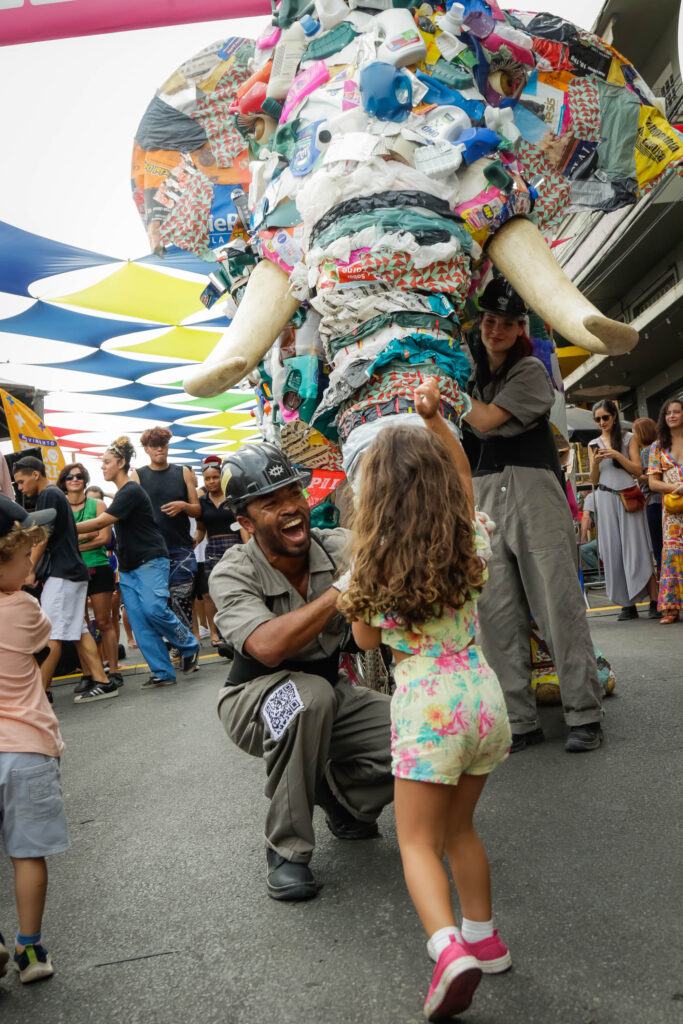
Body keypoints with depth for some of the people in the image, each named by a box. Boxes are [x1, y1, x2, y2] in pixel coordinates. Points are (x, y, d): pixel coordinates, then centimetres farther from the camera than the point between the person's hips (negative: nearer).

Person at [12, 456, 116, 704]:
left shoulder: (48, 495, -10)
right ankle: (102, 682, 8)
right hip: (72, 572, 10)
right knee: (79, 630, 8)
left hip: (61, 574, -10)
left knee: (50, 635, -8)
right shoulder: (55, 494, 20)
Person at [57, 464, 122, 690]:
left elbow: (105, 538, -5)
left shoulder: (97, 505, 3)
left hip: (97, 568, -1)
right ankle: (88, 673, 10)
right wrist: (85, 535, -13)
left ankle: (113, 670, 8)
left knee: (104, 622, 2)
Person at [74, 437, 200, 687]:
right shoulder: (121, 493, 17)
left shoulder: (131, 491, -12)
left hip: (150, 561, -9)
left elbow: (101, 522, -15)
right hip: (128, 567, 9)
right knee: (139, 622, 0)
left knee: (154, 609, -22)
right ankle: (162, 672, 2)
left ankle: (189, 645, 2)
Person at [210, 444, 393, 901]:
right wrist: (342, 589, -37)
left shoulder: (338, 547, -13)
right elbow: (269, 646, -38)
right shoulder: (233, 574, -21)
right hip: (256, 701, -3)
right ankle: (286, 850, -18)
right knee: (309, 694, -38)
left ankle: (343, 799, 14)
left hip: (331, 695, 4)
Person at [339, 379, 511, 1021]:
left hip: (426, 702, -5)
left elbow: (366, 640, 7)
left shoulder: (373, 565, -8)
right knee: (458, 828, 23)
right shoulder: (470, 544, 1)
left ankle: (450, 949, -14)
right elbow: (464, 481, 20)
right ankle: (483, 937, 33)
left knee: (418, 842, 5)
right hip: (481, 691, 5)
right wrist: (435, 420, 14)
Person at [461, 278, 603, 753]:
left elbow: (486, 421, -10)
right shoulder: (473, 376, 20)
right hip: (484, 495, 5)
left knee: (560, 603, -6)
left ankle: (586, 715, 1)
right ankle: (520, 722, 6)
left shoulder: (530, 370, 2)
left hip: (533, 490, -5)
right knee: (496, 612, 0)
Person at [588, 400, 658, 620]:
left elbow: (638, 470, -2)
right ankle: (628, 605, 2)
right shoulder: (593, 444, 14)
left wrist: (616, 455, -13)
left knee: (638, 549, -8)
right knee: (614, 552, -1)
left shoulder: (628, 438, 5)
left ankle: (654, 602, -8)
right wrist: (596, 462, -7)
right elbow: (594, 480, 12)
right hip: (606, 500, 3)